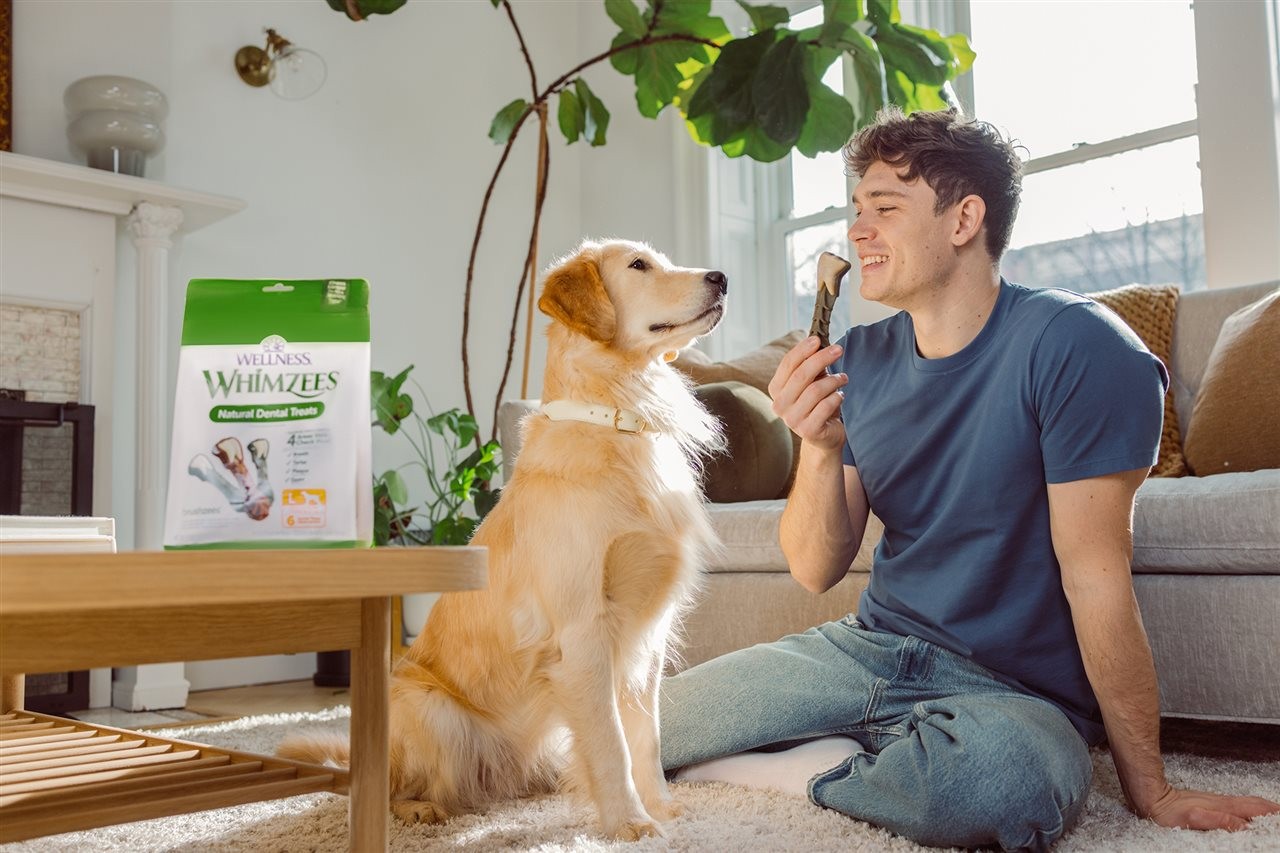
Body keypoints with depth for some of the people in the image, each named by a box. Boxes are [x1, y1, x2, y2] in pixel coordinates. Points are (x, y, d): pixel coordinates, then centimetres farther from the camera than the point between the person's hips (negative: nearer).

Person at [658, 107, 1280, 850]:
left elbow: (1095, 574, -16)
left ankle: (815, 770, -11)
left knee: (998, 773, -40)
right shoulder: (858, 361, 2)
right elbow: (816, 570, -1)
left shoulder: (1072, 345, -16)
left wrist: (1151, 790, -10)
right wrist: (821, 452, -21)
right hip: (870, 649, 4)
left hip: (1020, 695, -4)